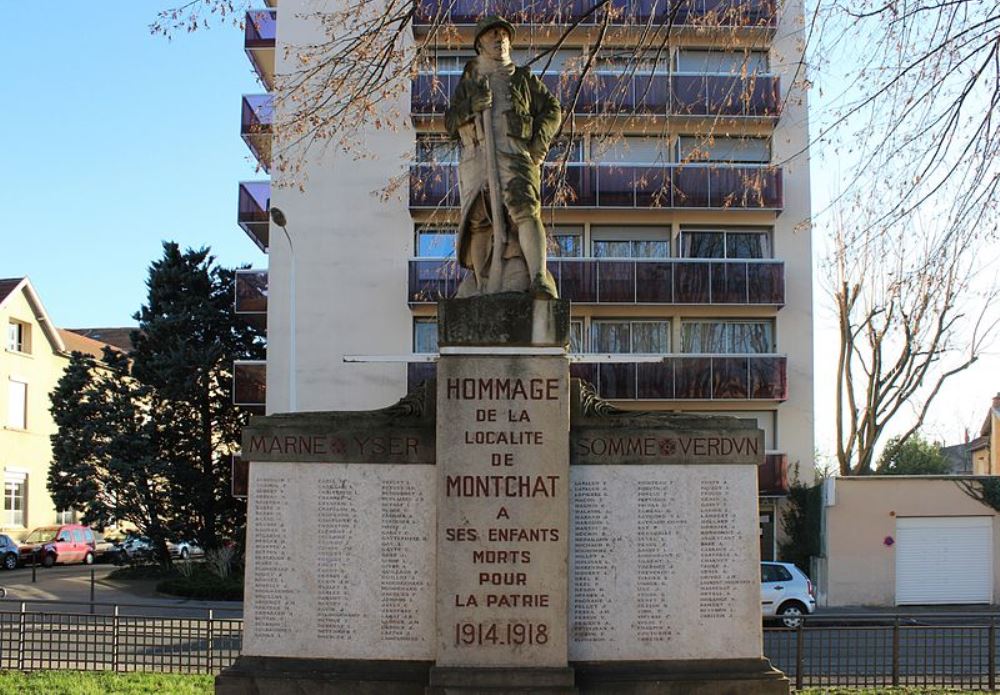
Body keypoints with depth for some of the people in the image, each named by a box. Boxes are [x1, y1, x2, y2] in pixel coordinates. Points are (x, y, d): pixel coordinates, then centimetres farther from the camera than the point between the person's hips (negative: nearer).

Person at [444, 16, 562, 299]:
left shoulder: (523, 79, 21)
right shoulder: (467, 83, 24)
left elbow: (552, 110, 14)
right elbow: (450, 122, 14)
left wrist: (540, 140, -4)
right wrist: (470, 107, -8)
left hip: (515, 156, -2)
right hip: (477, 158, 2)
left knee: (525, 210, -24)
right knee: (479, 222, -5)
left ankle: (540, 280, -35)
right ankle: (479, 284, 5)